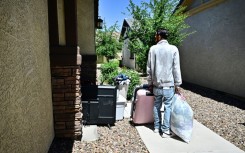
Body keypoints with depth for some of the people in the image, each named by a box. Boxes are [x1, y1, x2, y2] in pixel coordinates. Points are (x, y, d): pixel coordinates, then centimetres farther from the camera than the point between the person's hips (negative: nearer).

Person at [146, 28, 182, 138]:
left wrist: (150, 83, 11)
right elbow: (176, 68, -5)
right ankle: (166, 131, 11)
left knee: (156, 106, 15)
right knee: (168, 107, 6)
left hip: (156, 84, 2)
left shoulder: (153, 49, -1)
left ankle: (157, 127, 25)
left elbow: (149, 68, 2)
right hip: (169, 84, -2)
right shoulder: (173, 49, -5)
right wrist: (177, 84, 2)